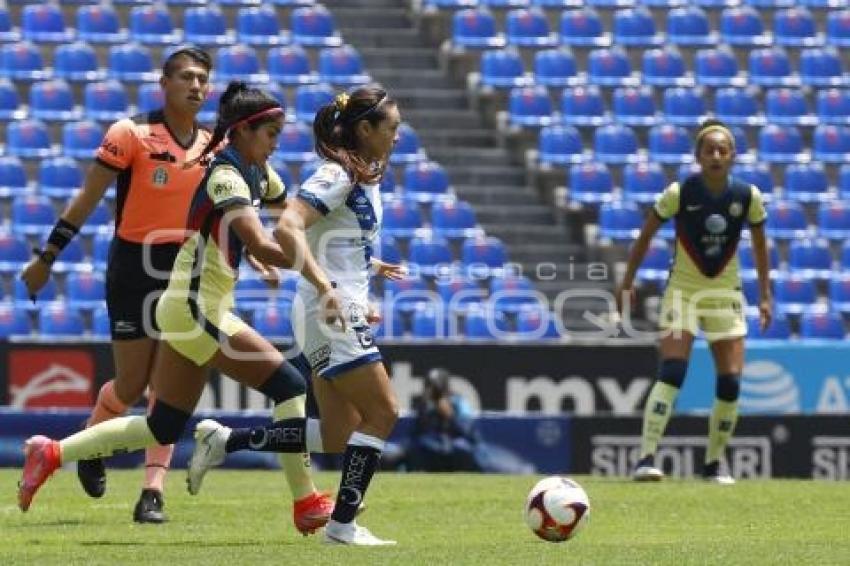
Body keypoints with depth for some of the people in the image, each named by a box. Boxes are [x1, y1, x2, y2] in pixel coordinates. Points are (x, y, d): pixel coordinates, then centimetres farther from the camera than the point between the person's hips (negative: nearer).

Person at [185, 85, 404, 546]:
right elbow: (288, 228, -26)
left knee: (336, 437, 7)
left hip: (343, 314, 10)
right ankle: (343, 524, -5)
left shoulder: (365, 178, 15)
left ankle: (224, 441, 14)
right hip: (329, 315, -10)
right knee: (382, 412, -9)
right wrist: (326, 287, -32)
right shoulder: (337, 175, -13)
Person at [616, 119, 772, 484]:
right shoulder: (679, 193, -13)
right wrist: (627, 283, -2)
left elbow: (759, 246, 9)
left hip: (725, 294, 3)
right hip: (683, 290, -3)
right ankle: (646, 459, -24)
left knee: (730, 381, -3)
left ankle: (713, 463, 13)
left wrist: (765, 296, 9)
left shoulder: (748, 196, -6)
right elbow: (645, 236, -2)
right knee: (672, 371, -20)